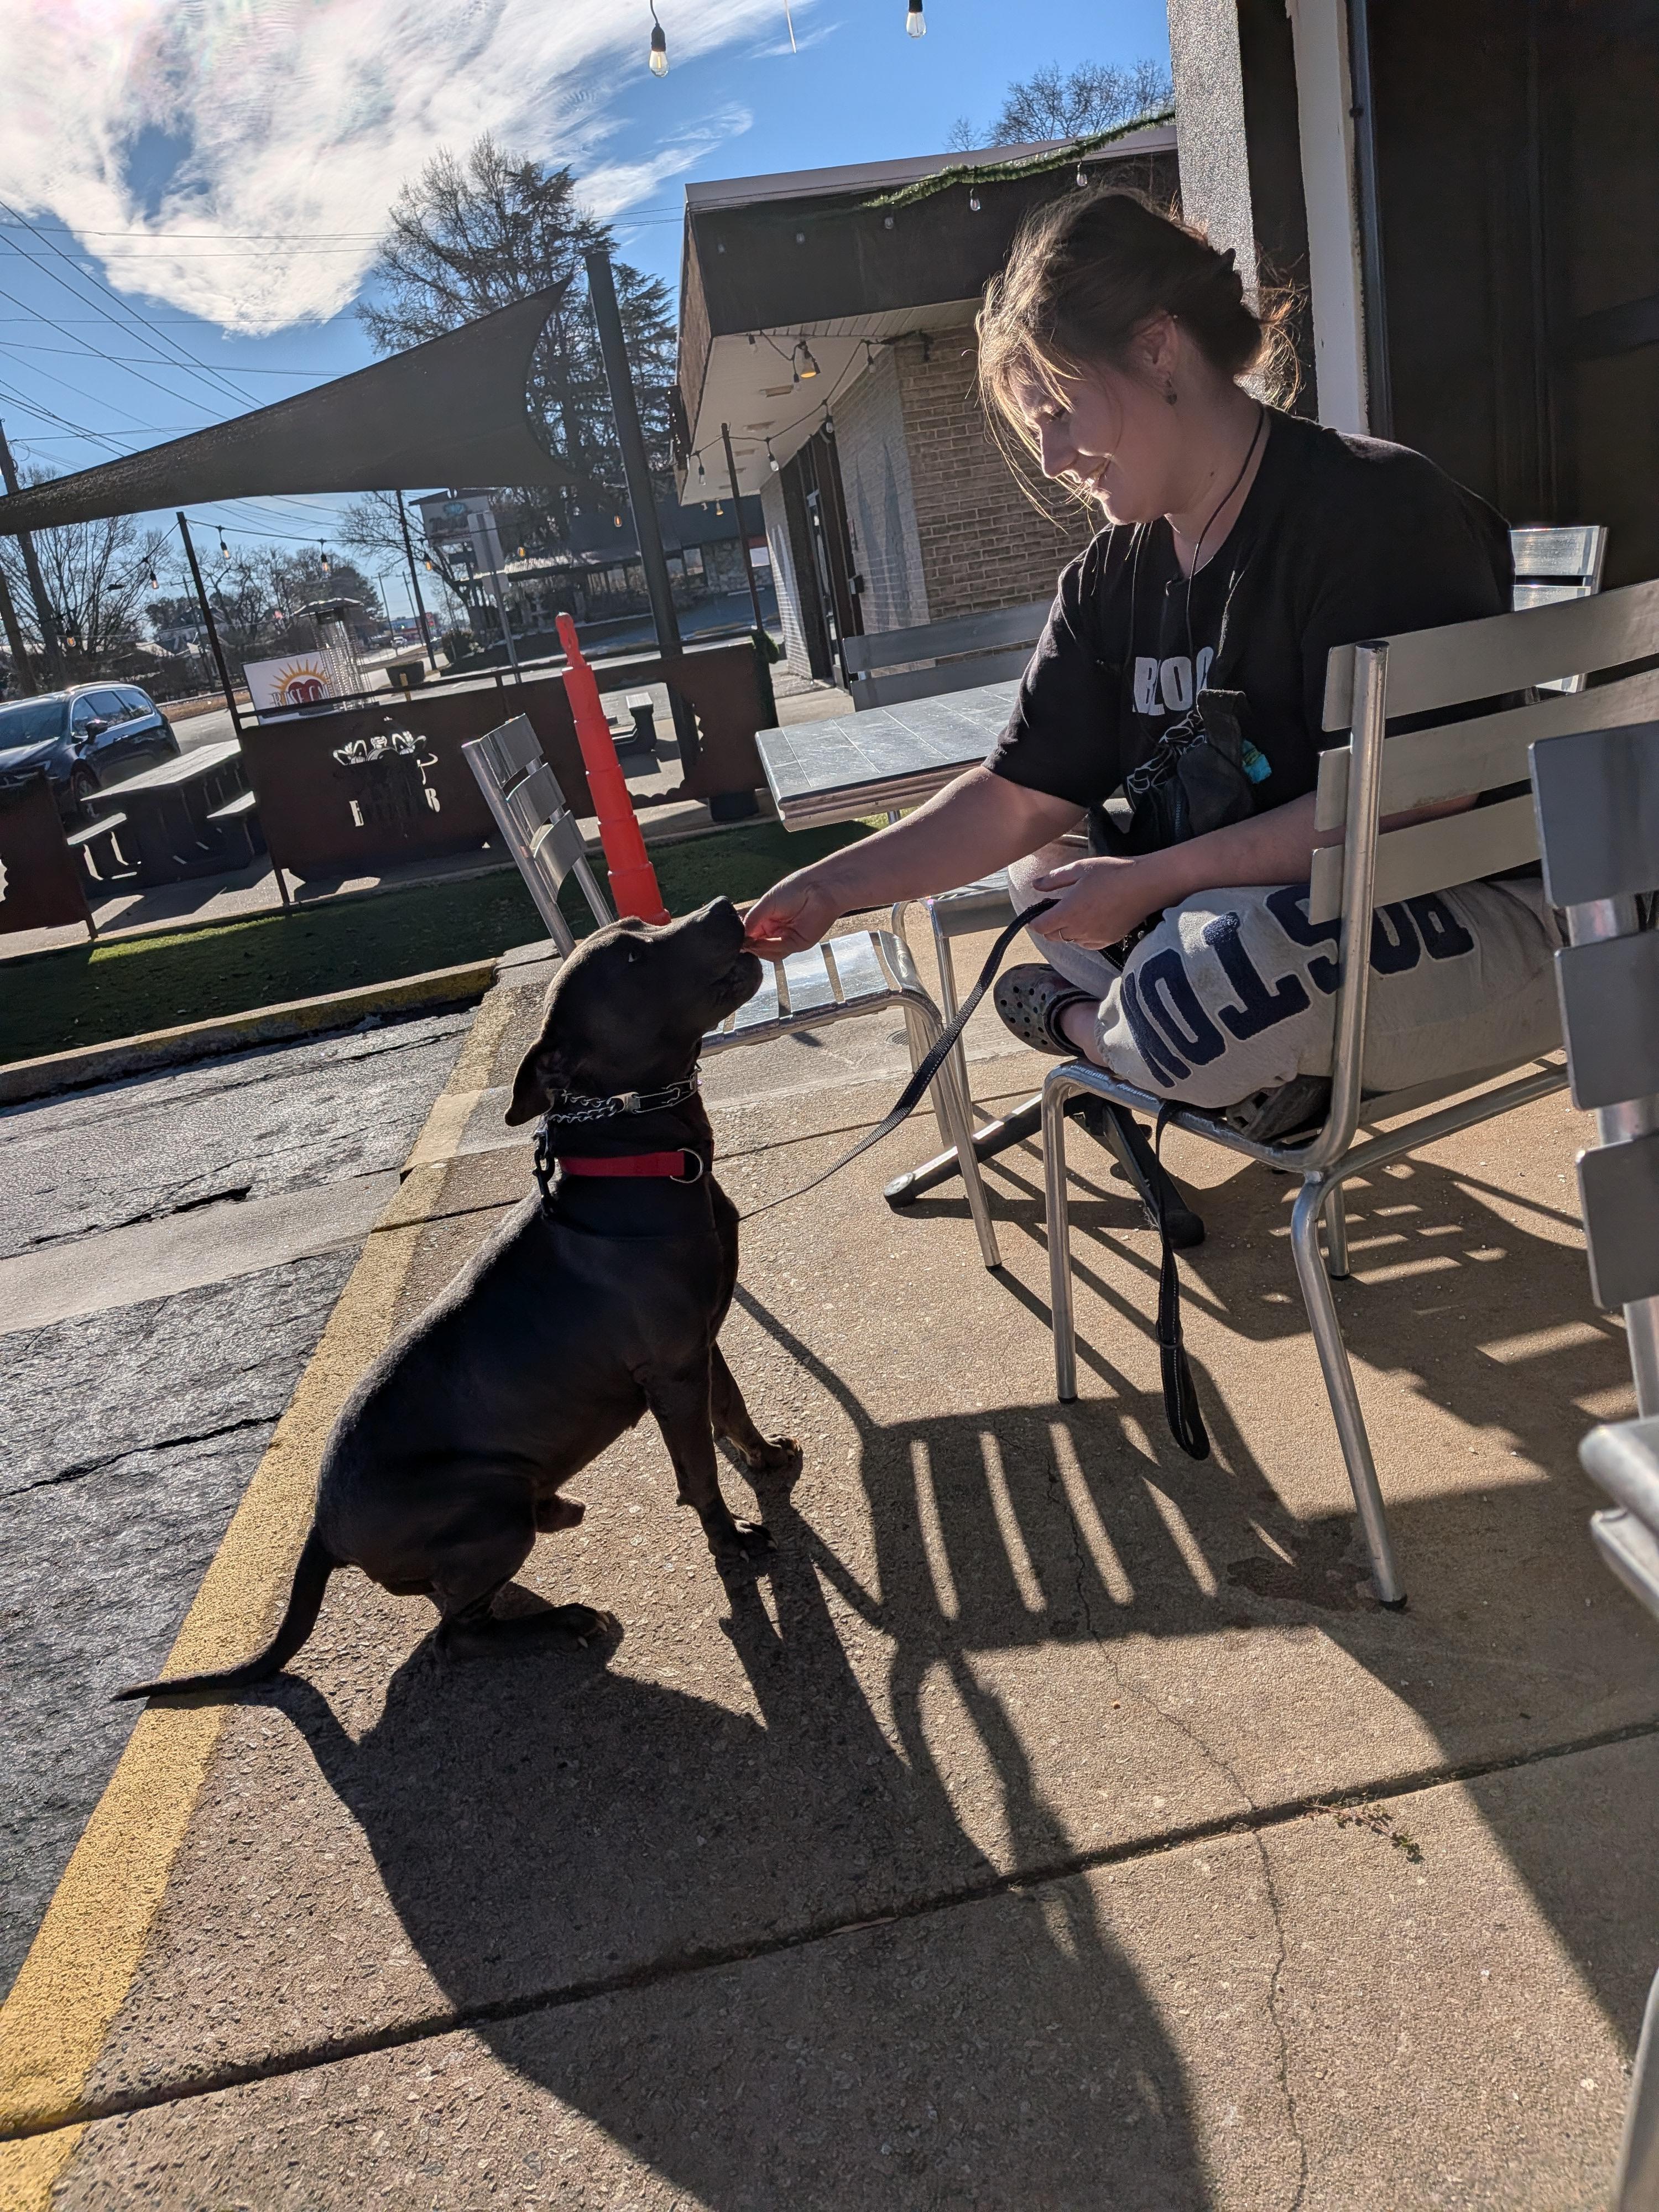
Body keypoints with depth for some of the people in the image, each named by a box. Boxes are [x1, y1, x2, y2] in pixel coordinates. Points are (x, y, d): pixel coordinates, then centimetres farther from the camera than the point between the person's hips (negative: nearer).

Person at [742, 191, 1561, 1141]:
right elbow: (1020, 800, 3)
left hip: (1479, 920, -8)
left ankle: (1081, 1023, -1)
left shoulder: (1377, 506, -16)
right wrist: (828, 890, -7)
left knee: (1216, 965, -37)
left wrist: (1153, 880, -23)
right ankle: (1245, 1071, -9)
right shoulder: (1111, 579, 7)